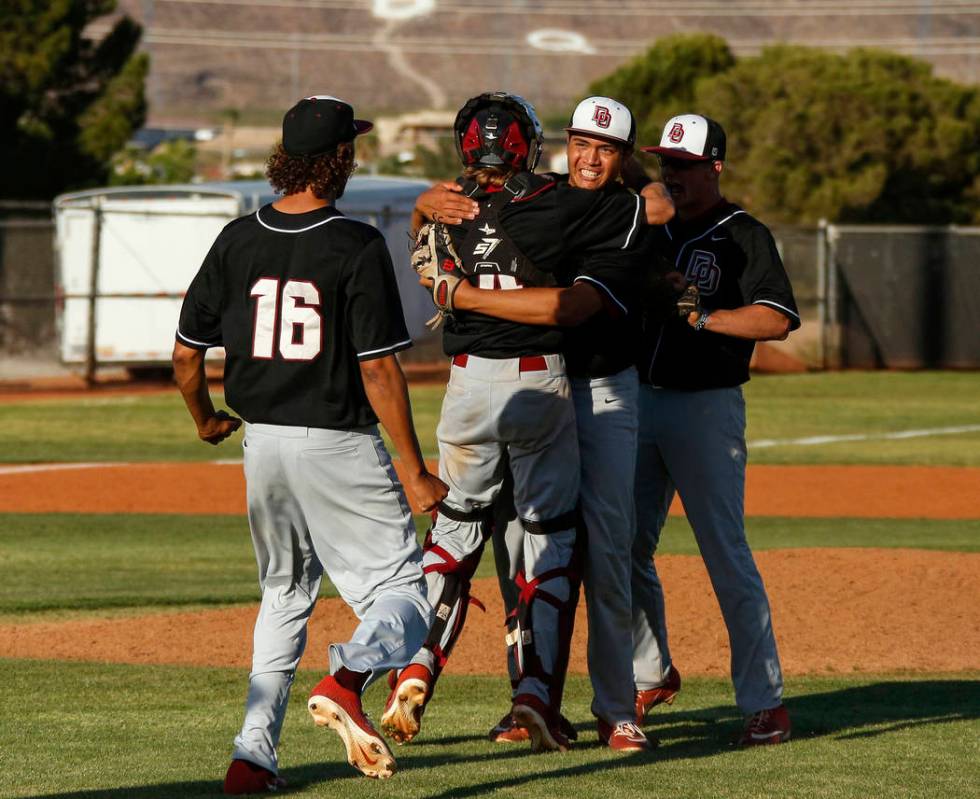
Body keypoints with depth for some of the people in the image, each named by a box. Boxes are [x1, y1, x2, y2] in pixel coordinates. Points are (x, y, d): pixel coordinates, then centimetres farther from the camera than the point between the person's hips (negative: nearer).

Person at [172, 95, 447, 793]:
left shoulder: (239, 240, 2)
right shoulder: (357, 247, -12)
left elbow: (186, 353, 7)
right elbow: (379, 371, -15)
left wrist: (206, 420, 27)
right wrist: (414, 472, -10)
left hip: (262, 443, 5)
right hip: (339, 447, -5)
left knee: (284, 598, 21)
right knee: (400, 590, 1)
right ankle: (348, 679, -31)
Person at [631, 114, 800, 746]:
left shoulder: (745, 237, -4)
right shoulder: (649, 231, 13)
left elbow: (778, 319, -15)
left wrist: (700, 315, -20)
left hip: (707, 408, -6)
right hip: (641, 402, 6)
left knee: (727, 557, -10)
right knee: (628, 550, 10)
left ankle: (765, 702, -7)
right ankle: (652, 676, 27)